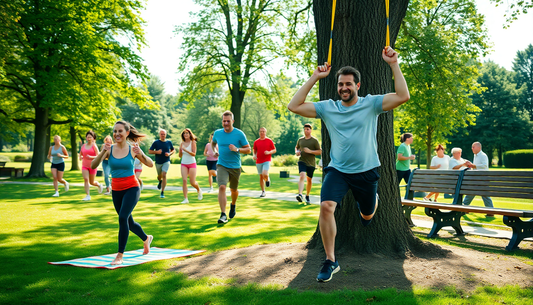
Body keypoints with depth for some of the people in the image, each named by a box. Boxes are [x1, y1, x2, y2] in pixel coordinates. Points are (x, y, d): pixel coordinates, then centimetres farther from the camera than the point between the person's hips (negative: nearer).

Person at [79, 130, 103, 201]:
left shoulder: (94, 146, -6)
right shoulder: (83, 146, 7)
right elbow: (80, 154, 21)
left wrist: (91, 157, -30)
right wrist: (81, 157, -3)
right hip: (84, 166, 3)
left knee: (92, 182, 7)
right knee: (86, 179, -15)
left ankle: (99, 185, 41)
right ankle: (88, 196, -12)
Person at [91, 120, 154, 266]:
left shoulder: (133, 149, -7)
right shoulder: (109, 149, -3)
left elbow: (150, 164, -1)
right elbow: (93, 166, -11)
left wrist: (140, 154, -19)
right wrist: (103, 152, -26)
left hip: (131, 188, -4)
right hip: (116, 190, 4)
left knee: (123, 217, -23)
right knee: (129, 222, 18)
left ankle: (120, 255, -14)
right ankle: (146, 239, 47)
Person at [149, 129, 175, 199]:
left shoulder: (169, 142, 2)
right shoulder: (156, 142, -3)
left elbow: (173, 150, 16)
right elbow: (149, 151, -3)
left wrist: (169, 154, -6)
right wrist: (156, 152, -20)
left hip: (166, 162, -1)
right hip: (158, 162, 1)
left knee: (164, 175, -18)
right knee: (159, 176, 14)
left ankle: (162, 192, -14)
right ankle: (160, 181, 54)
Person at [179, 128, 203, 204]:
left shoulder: (193, 142, -5)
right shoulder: (182, 143, 6)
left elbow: (194, 154, -15)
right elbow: (180, 156, 10)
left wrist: (185, 150, -26)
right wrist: (180, 150, -9)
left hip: (192, 163, -3)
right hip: (184, 164, 3)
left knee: (192, 182, -1)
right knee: (184, 180, -11)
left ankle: (199, 190, 34)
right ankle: (186, 199, -9)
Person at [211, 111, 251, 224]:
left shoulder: (239, 134, -7)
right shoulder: (217, 133, 1)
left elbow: (248, 150, -4)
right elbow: (213, 142, 24)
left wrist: (237, 149, -20)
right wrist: (215, 150, 5)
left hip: (235, 167, 0)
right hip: (222, 165, 0)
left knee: (233, 189, 15)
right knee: (222, 187, -20)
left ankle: (233, 205, 48)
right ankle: (223, 215, -21)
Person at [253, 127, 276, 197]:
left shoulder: (269, 141, 1)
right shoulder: (256, 142, 8)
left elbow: (274, 150, 6)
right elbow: (254, 151, 17)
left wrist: (269, 152, -13)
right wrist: (254, 155, -4)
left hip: (267, 161, -3)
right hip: (259, 161, 3)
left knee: (264, 174, -24)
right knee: (261, 177, 7)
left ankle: (267, 179, 12)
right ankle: (263, 192, 17)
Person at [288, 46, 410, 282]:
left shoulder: (371, 104, -5)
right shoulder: (327, 108, 0)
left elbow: (403, 96, -17)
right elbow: (294, 106, -6)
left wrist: (393, 65, -20)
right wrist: (314, 78, -7)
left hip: (366, 171, 0)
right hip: (337, 170, 0)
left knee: (367, 216, 18)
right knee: (326, 207, -25)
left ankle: (372, 200, 60)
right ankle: (330, 261, -10)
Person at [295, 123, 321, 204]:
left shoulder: (314, 140, -1)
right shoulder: (300, 140, 9)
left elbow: (320, 151, -3)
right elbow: (296, 147, 27)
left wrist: (310, 151, -17)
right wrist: (297, 151, 4)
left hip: (311, 163, 0)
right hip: (302, 161, 0)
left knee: (309, 180, 10)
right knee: (302, 176, -22)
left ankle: (307, 196, 30)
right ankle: (300, 194, -35)